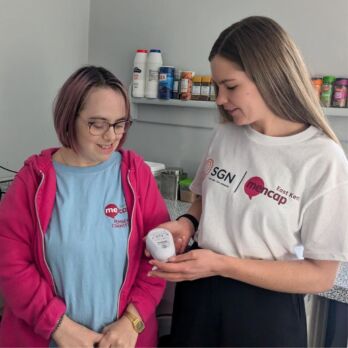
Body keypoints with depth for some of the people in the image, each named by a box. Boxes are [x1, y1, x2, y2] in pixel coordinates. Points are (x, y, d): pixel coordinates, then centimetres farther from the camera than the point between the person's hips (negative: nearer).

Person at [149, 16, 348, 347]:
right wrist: (186, 223, -10)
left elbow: (320, 275, -16)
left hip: (265, 311, -4)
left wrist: (222, 265, -22)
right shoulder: (224, 135, -3)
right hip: (199, 292, 5)